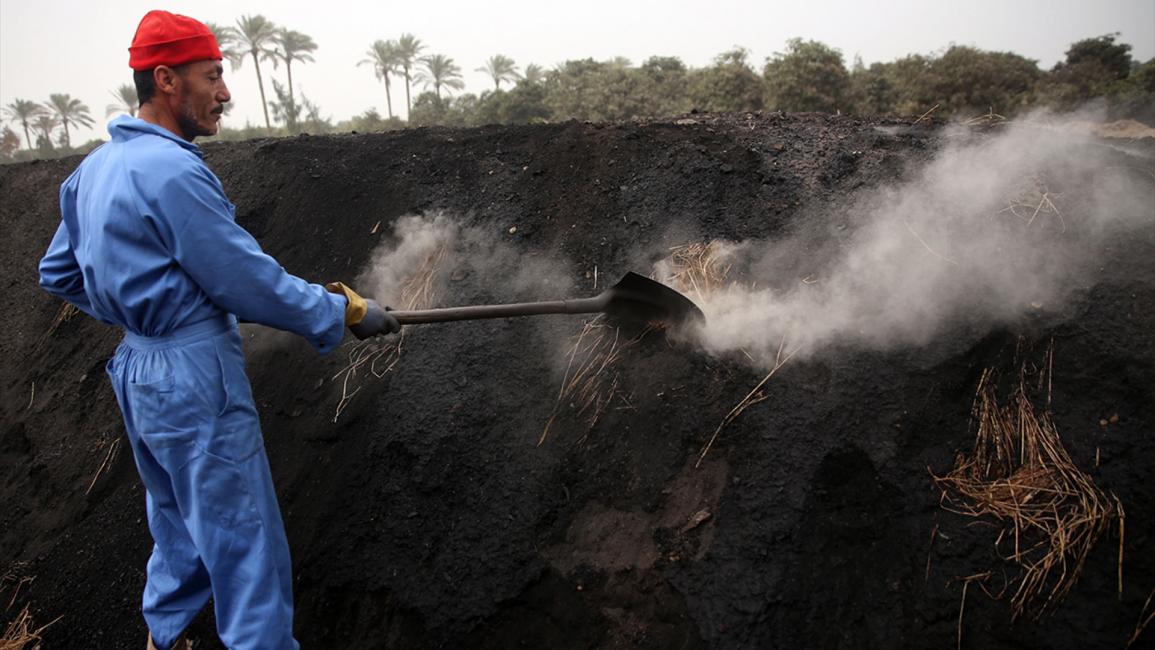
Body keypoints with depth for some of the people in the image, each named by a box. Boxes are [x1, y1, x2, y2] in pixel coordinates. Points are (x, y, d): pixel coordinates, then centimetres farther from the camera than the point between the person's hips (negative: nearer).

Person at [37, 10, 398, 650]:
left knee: (180, 523, 25)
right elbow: (249, 282, -20)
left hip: (137, 367, 10)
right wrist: (346, 312, -11)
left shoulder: (95, 168, 8)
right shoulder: (172, 171, -21)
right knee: (243, 543, 1)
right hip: (195, 376, -10)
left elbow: (58, 273, 17)